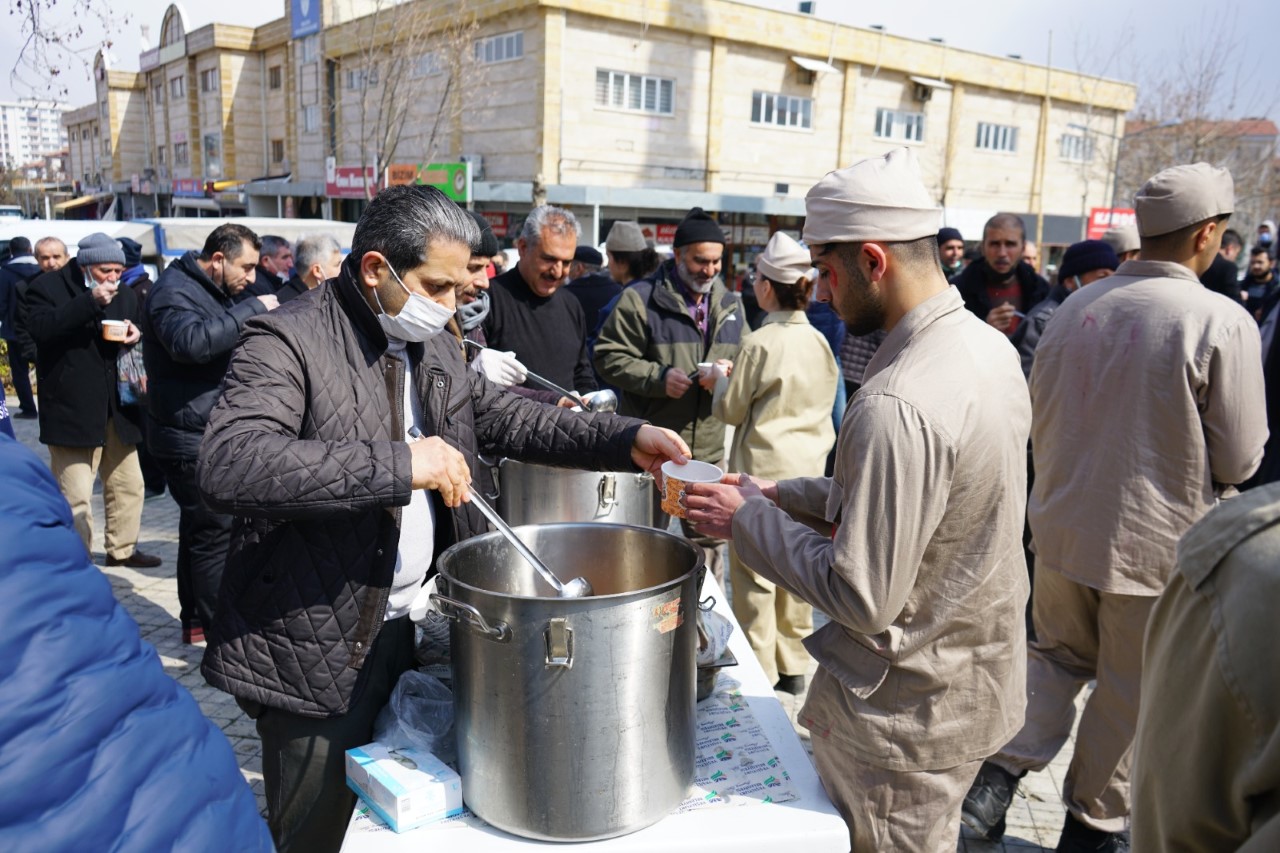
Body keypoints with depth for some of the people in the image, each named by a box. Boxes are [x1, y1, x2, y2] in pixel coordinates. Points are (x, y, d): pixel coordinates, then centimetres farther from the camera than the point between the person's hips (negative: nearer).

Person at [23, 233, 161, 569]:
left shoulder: (125, 295, 10)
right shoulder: (47, 287, -6)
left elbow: (137, 333, 20)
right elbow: (40, 328, -22)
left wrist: (135, 335, -5)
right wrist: (91, 301, -27)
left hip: (117, 410, 6)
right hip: (71, 411, -6)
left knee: (128, 485, 15)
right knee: (75, 496, -4)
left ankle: (122, 549, 30)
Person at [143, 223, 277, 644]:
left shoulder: (216, 291, 17)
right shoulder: (174, 292, -15)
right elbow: (191, 340, -35)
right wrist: (251, 309, -30)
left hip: (211, 432, 10)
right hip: (191, 437, -10)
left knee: (200, 529, 17)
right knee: (216, 531, -8)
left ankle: (194, 621, 28)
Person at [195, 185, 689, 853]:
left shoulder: (428, 344, 10)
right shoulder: (288, 341, -16)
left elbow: (505, 419, 13)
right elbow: (228, 466, -31)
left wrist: (624, 440, 1)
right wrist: (398, 465, -34)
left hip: (407, 629, 7)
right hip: (316, 654, -7)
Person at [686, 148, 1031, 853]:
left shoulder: (896, 406, -32)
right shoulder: (988, 344, 0)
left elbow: (863, 600, -28)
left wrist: (749, 520, -16)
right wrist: (782, 496, 5)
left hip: (907, 712, -9)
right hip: (975, 679, 9)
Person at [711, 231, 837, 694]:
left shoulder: (761, 344, -16)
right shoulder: (819, 342, 2)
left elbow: (731, 410, -7)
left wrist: (722, 379, 11)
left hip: (763, 472, -6)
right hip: (807, 470, 7)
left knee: (755, 573, 5)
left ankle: (759, 671, 13)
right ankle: (793, 665, 28)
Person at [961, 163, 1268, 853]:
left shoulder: (1076, 305, -2)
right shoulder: (1222, 322, -17)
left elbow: (1038, 420, 7)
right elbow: (1240, 460, -11)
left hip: (1064, 523, 4)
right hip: (1155, 540, -4)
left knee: (1059, 655, 24)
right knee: (1129, 690, 15)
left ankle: (1000, 772, 11)